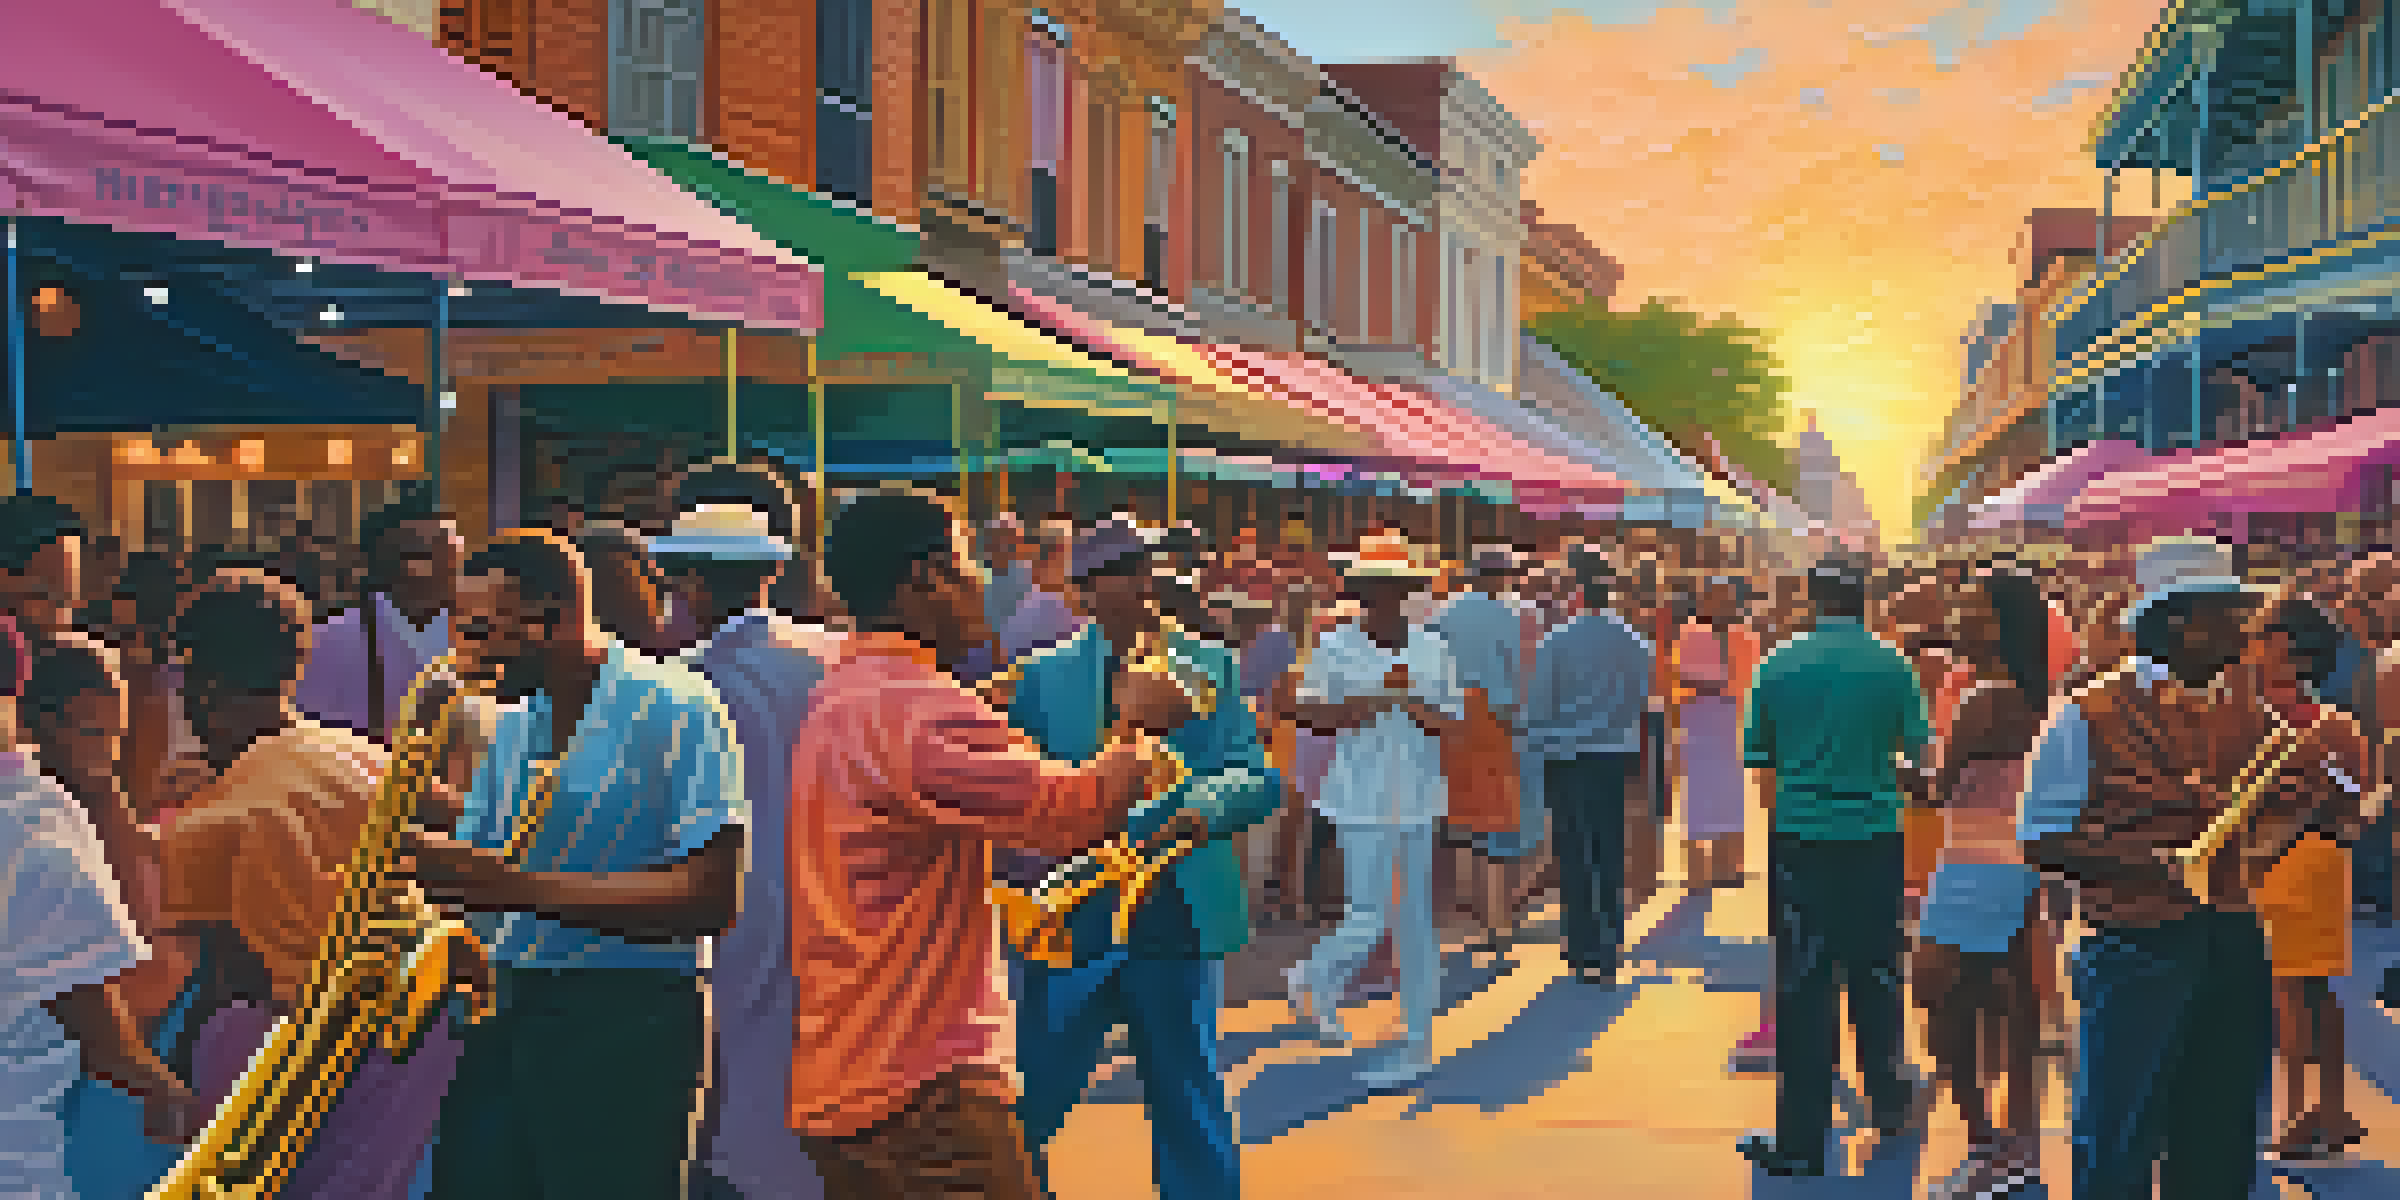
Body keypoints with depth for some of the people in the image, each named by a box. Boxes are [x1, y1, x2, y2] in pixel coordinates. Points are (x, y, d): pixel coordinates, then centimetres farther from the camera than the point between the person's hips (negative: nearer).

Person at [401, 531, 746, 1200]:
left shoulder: (674, 710, -10)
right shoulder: (514, 723, 16)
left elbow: (709, 900, -19)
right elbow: (473, 862, 21)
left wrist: (515, 885, -22)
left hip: (626, 1017, -7)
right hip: (509, 1007, 7)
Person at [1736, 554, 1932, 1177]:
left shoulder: (1781, 664, -4)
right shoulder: (1891, 664, -3)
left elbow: (1757, 755, 0)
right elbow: (1915, 746, 0)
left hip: (1801, 837, -1)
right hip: (1875, 835, 1)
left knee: (1803, 986, 1)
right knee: (1875, 973, 18)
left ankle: (1800, 1138, 2)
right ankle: (1887, 1101, 33)